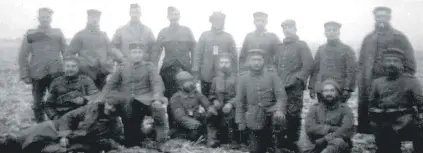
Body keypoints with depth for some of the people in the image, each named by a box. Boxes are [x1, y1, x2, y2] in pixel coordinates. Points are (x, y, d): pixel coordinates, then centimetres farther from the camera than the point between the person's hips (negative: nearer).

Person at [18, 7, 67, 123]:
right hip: (37, 75, 0)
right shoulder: (30, 34, 2)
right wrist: (25, 75, -4)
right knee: (38, 103, 8)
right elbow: (23, 56, 2)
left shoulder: (58, 33, 6)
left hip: (56, 74, 1)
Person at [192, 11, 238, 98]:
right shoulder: (204, 35, 7)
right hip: (206, 76, 1)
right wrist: (196, 71, -2)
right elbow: (198, 53, 4)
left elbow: (234, 55, 5)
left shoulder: (228, 37, 6)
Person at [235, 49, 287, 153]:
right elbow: (239, 101, 7)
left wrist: (279, 110, -25)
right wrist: (240, 121, 1)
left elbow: (281, 96, -6)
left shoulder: (272, 76, 1)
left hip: (271, 111, -1)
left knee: (278, 117, -35)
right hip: (255, 120, 1)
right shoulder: (242, 79, 5)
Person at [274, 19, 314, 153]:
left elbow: (308, 65, -8)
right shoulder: (280, 47, 19)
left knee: (293, 115, -6)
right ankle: (281, 141, 16)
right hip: (280, 86, 5)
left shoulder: (301, 45, 2)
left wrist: (298, 79, -16)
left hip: (294, 87, -5)